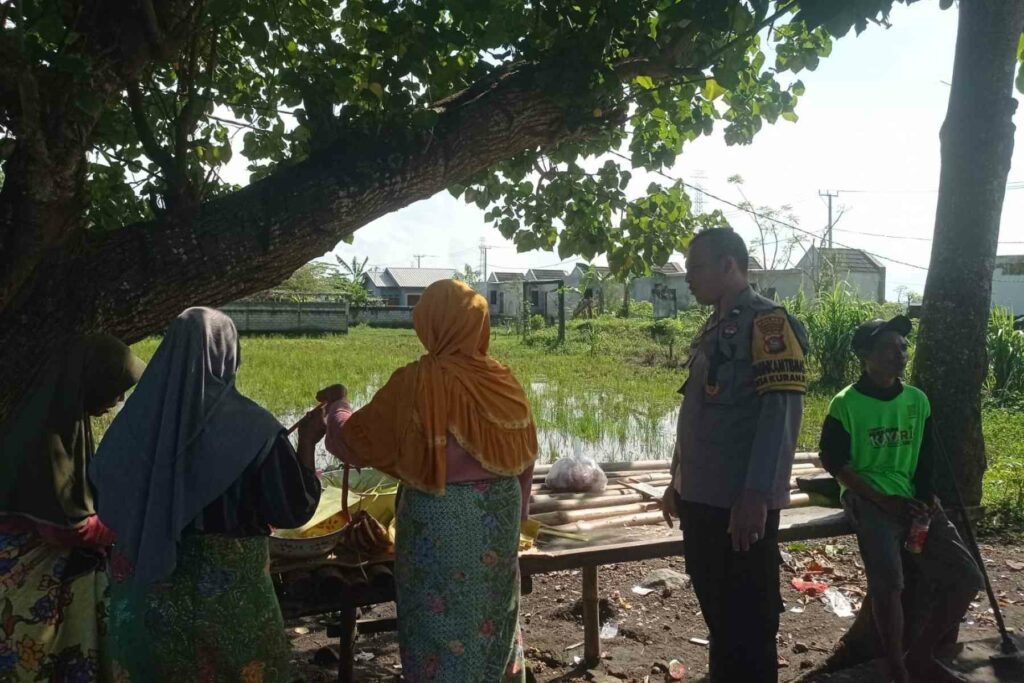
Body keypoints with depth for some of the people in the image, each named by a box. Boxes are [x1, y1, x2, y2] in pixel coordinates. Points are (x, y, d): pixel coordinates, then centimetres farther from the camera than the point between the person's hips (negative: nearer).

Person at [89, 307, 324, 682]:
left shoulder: (138, 416, -8)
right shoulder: (250, 427, -19)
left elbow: (106, 495, 5)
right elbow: (295, 506, -12)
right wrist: (307, 443, -2)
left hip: (145, 580, 4)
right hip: (228, 587, -3)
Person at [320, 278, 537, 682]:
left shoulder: (417, 382, -18)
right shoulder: (502, 379, -4)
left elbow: (357, 439, -8)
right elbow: (524, 453, 5)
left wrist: (337, 405, 12)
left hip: (439, 517, -5)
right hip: (498, 511, 5)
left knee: (443, 616, 11)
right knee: (492, 606, 22)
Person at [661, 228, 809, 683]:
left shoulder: (767, 322, -11)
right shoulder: (713, 329, 15)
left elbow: (783, 410, -20)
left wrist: (757, 495, -25)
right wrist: (678, 481, 20)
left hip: (740, 504, -8)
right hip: (702, 498, 8)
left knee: (747, 624, 3)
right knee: (718, 615, 19)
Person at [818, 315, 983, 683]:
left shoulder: (917, 400, 11)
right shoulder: (846, 403, -5)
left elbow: (926, 458, 17)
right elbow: (833, 462, -7)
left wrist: (926, 497, -1)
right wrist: (883, 501, -14)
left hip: (912, 500, 6)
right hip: (868, 498, -6)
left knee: (967, 579, -6)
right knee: (888, 579, -28)